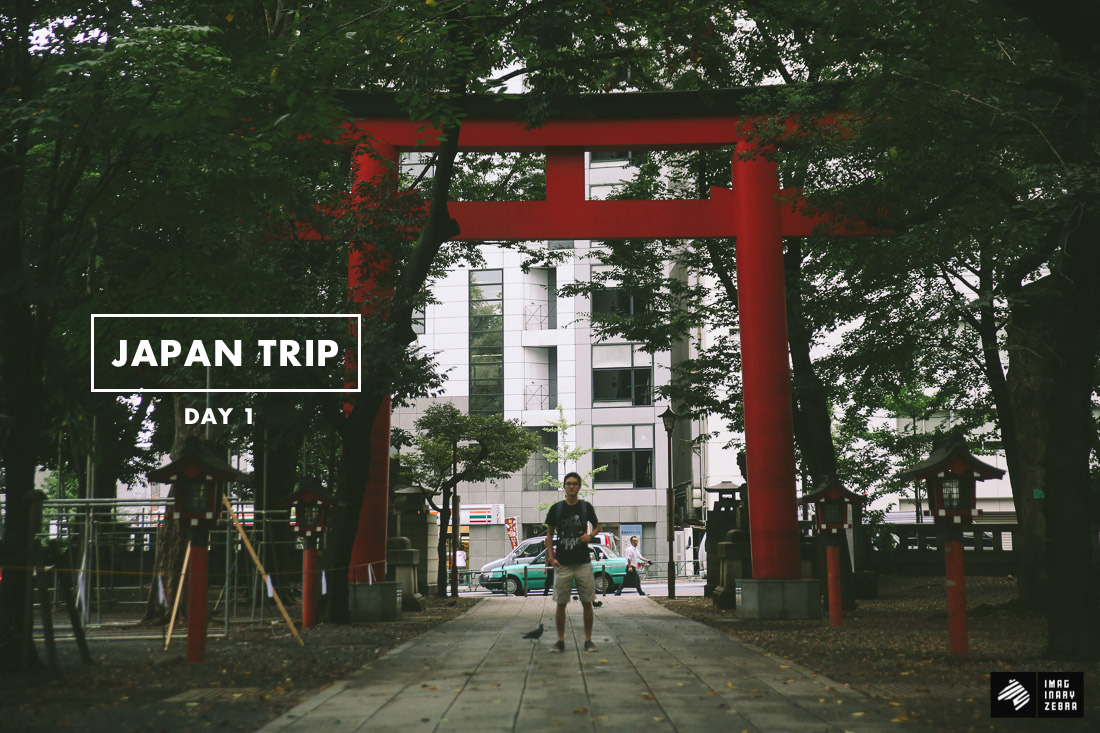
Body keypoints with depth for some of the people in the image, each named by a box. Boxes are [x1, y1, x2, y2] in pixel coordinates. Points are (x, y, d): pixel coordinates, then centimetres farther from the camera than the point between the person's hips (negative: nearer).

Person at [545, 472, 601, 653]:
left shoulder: (586, 507, 4)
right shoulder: (556, 508, 2)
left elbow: (597, 526, 17)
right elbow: (549, 533, 8)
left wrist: (590, 535, -6)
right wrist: (551, 557, -2)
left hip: (583, 563, 1)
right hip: (562, 564, 0)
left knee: (587, 602, 2)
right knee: (560, 603, 2)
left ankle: (588, 640, 12)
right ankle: (560, 641, 11)